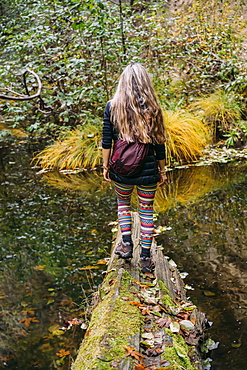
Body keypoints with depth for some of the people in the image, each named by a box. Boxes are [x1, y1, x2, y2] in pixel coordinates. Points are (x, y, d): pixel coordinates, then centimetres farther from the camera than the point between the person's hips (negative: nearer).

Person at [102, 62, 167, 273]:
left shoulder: (112, 107, -4)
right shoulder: (152, 109, -5)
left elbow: (107, 142, -2)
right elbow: (159, 145, -1)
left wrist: (105, 166, 10)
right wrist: (162, 171, 9)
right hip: (147, 169, 0)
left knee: (123, 203, 26)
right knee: (147, 210, 11)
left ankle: (127, 243, 18)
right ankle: (145, 258, 14)